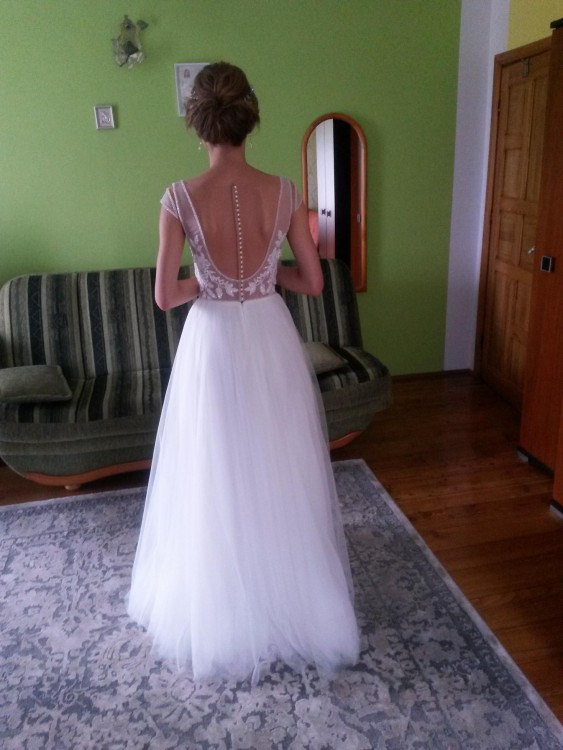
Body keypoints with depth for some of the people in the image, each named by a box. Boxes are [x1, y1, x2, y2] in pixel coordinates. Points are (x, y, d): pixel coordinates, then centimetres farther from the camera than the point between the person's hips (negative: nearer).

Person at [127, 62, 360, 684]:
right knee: (281, 478, 18)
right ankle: (294, 604, 39)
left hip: (213, 346, -2)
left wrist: (206, 283, 6)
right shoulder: (284, 192, -7)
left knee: (217, 482, 14)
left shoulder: (181, 198, -12)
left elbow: (165, 296, -13)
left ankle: (223, 619, 34)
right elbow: (313, 282, -2)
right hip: (272, 342, 2)